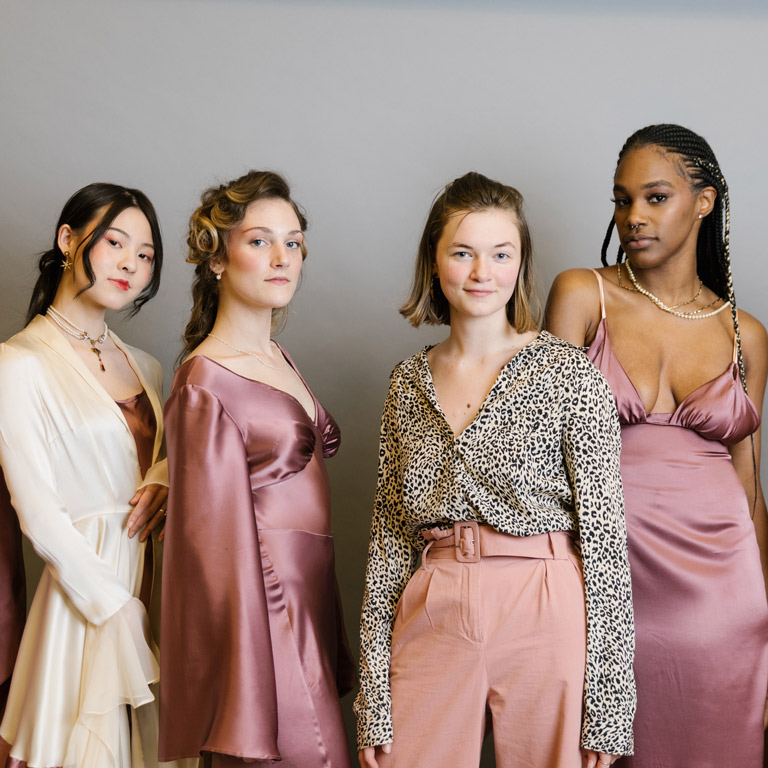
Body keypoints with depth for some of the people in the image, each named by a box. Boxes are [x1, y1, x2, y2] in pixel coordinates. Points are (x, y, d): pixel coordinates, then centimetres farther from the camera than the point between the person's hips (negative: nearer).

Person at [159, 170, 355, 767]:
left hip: (309, 604, 8)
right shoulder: (206, 386, -14)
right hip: (264, 619, -8)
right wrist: (252, 695, -16)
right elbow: (219, 544, -15)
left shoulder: (278, 360, 13)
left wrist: (333, 644, 15)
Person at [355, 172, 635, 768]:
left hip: (544, 622, -3)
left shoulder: (568, 374, -5)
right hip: (432, 623, 3)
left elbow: (603, 535, -6)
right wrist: (374, 700, 6)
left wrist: (607, 704, -9)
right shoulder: (409, 383, 7)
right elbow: (390, 538, 9)